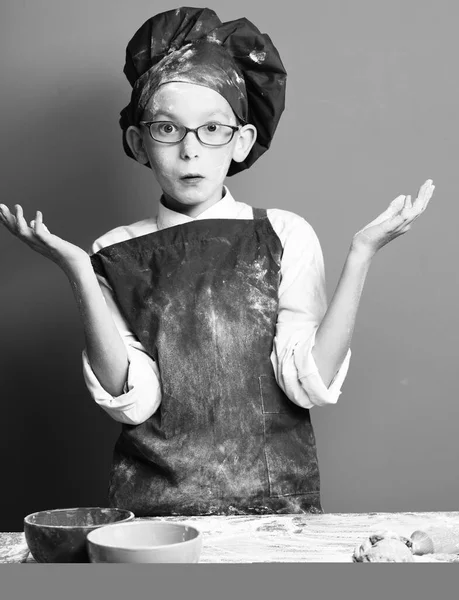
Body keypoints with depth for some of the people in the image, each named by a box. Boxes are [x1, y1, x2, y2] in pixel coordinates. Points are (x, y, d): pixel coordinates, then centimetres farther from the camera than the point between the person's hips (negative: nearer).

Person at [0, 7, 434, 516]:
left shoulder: (286, 236, 4)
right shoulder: (117, 255, 5)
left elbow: (311, 384, -5)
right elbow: (129, 400, -6)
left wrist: (360, 255, -10)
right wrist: (80, 275, -14)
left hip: (276, 496, 0)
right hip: (155, 502, 0)